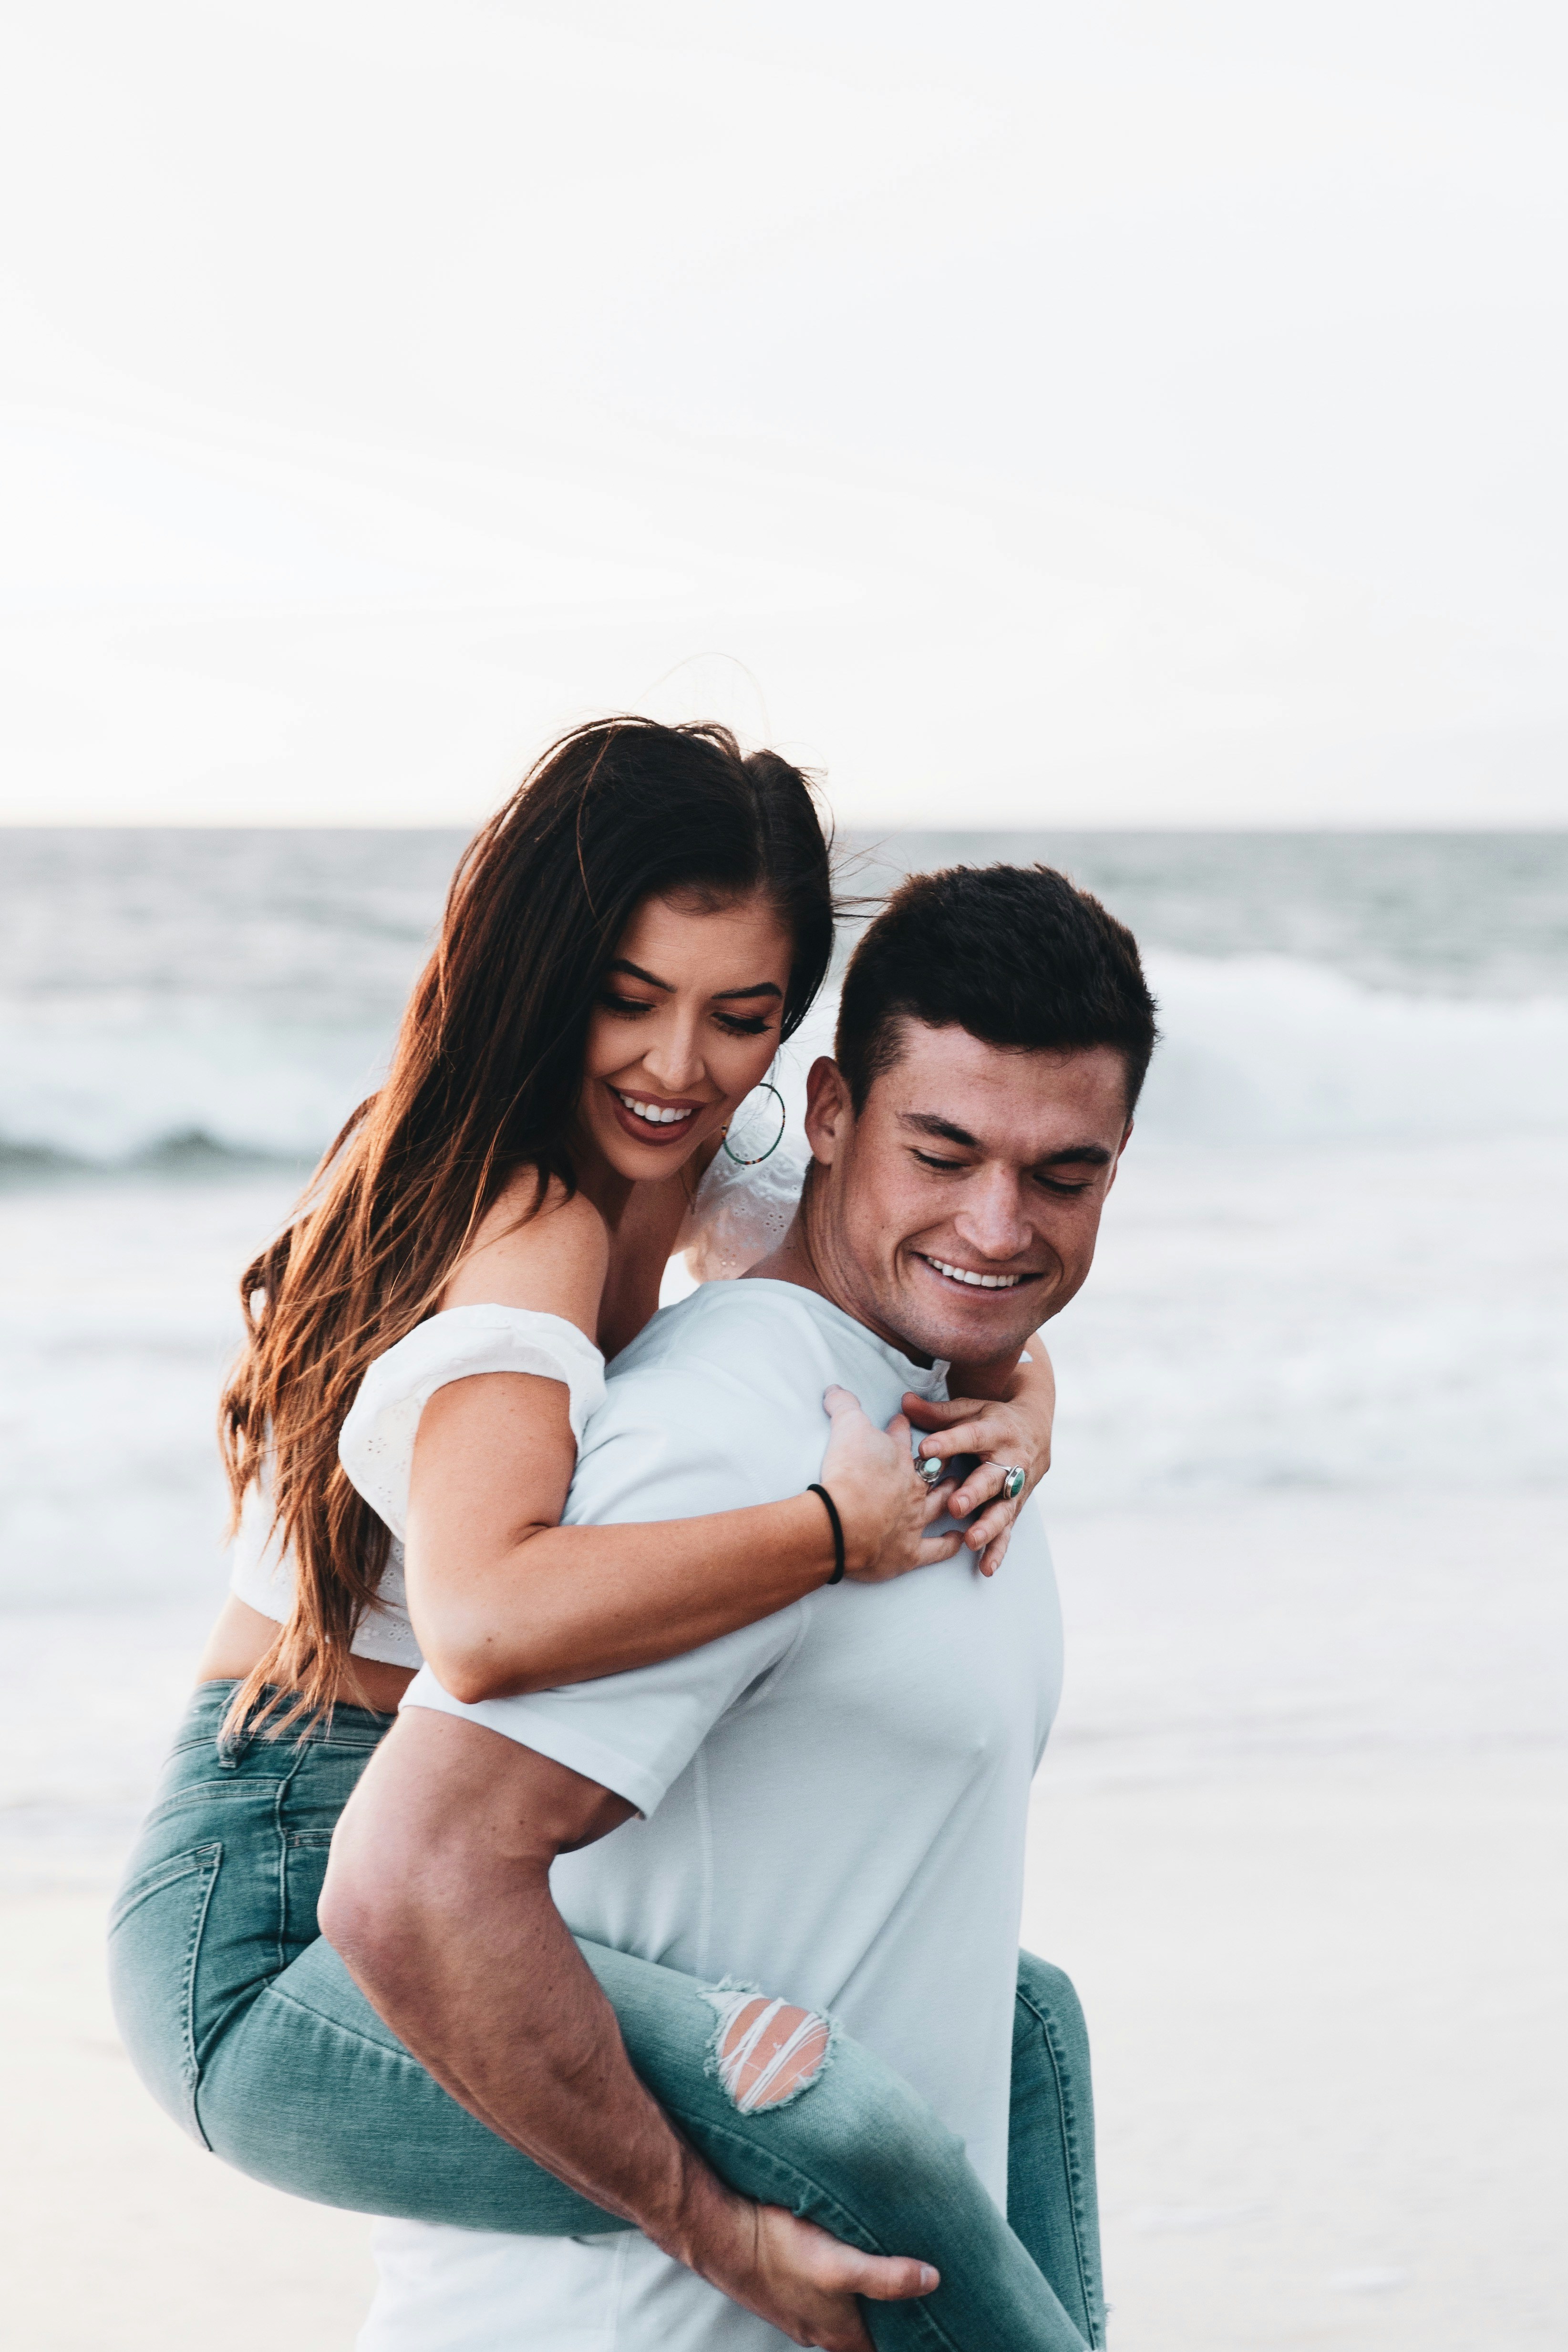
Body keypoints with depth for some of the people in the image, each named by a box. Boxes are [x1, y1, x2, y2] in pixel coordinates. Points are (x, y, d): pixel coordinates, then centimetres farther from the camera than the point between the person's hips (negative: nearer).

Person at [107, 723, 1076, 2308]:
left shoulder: (689, 1190, 7)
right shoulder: (529, 1224, -22)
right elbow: (489, 1621, -39)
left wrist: (1013, 1402, -8)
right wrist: (835, 1526, -30)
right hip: (271, 1926, -10)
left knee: (1013, 2023, 20)